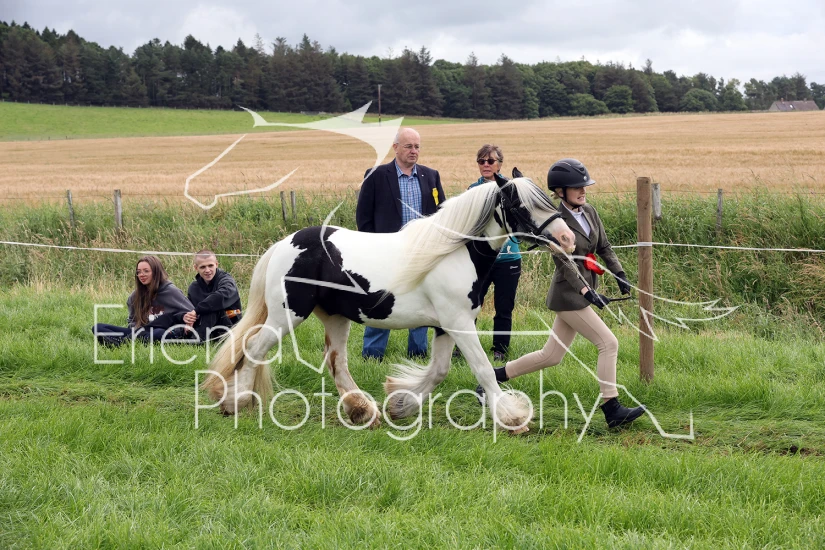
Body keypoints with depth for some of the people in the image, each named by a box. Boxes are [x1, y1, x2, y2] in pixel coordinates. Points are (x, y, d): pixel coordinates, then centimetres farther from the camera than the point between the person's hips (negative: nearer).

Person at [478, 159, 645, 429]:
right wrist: (586, 291, -27)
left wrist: (619, 274, -4)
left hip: (583, 291, 9)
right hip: (568, 294, -9)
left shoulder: (589, 212, 8)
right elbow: (564, 264, -19)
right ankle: (612, 409, -4)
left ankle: (495, 377, 25)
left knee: (551, 356, 13)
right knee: (608, 344, -10)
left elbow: (604, 247, 11)